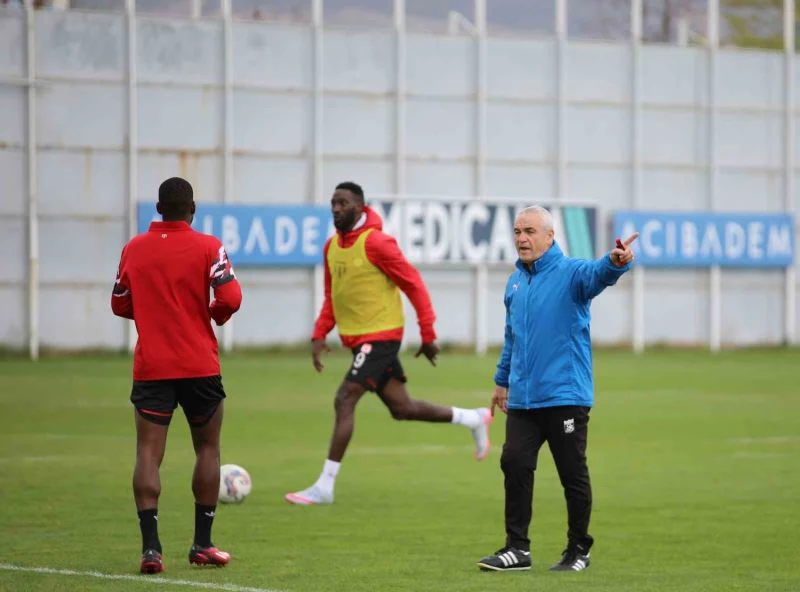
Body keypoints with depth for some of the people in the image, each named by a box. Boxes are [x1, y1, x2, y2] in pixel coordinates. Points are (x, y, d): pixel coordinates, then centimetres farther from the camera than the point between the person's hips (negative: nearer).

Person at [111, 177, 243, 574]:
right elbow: (230, 298, -14)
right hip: (200, 366, -1)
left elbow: (120, 305, 12)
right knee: (207, 448, 15)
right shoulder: (207, 247, -5)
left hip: (150, 368, 1)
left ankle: (150, 548, -15)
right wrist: (216, 315, 7)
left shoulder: (134, 249, 4)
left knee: (148, 454, -2)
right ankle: (202, 545, 15)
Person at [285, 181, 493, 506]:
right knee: (402, 408, 14)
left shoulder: (375, 242, -15)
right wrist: (319, 335, 7)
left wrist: (428, 335, -11)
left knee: (344, 400, -16)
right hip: (357, 338, 9)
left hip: (380, 335, -9)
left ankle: (325, 486, -14)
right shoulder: (332, 246, 9)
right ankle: (473, 419, 33)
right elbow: (332, 296, 20)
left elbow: (413, 284, -12)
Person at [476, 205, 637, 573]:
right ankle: (517, 549, 6)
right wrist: (503, 380, 27)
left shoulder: (569, 273, -8)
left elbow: (597, 274, -31)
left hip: (565, 396, -6)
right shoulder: (515, 282, 13)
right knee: (514, 465, -1)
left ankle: (578, 551, 15)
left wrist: (615, 263, -53)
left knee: (573, 474, 3)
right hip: (523, 398, 6)